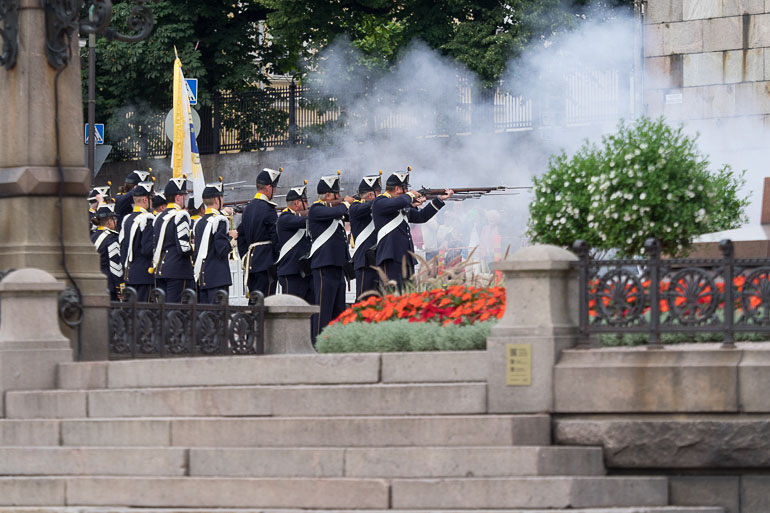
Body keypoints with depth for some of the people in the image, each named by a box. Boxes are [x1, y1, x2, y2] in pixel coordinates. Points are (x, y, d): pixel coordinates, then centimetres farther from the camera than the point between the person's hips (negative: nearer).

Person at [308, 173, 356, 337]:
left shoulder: (332, 208, 19)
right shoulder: (316, 209, -10)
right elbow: (336, 212, -24)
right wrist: (346, 203, -8)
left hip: (337, 265, 10)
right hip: (324, 266, -10)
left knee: (338, 310, 11)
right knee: (324, 306, -10)